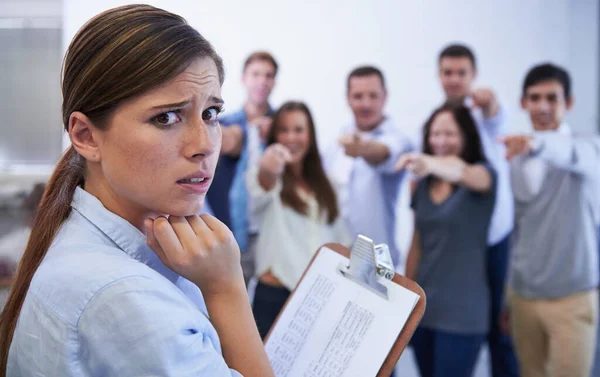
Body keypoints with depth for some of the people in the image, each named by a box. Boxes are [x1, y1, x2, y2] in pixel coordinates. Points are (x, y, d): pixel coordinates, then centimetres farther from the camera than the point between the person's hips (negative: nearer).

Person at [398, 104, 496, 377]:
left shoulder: (482, 174, -6)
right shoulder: (423, 185, 10)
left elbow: (464, 173, -31)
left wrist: (431, 164, -52)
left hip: (462, 311, -5)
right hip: (423, 307, 5)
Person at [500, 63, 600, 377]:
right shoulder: (517, 159, 8)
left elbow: (571, 153, -33)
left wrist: (537, 143, -55)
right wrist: (507, 296, 12)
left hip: (572, 297, -4)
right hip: (523, 295, 5)